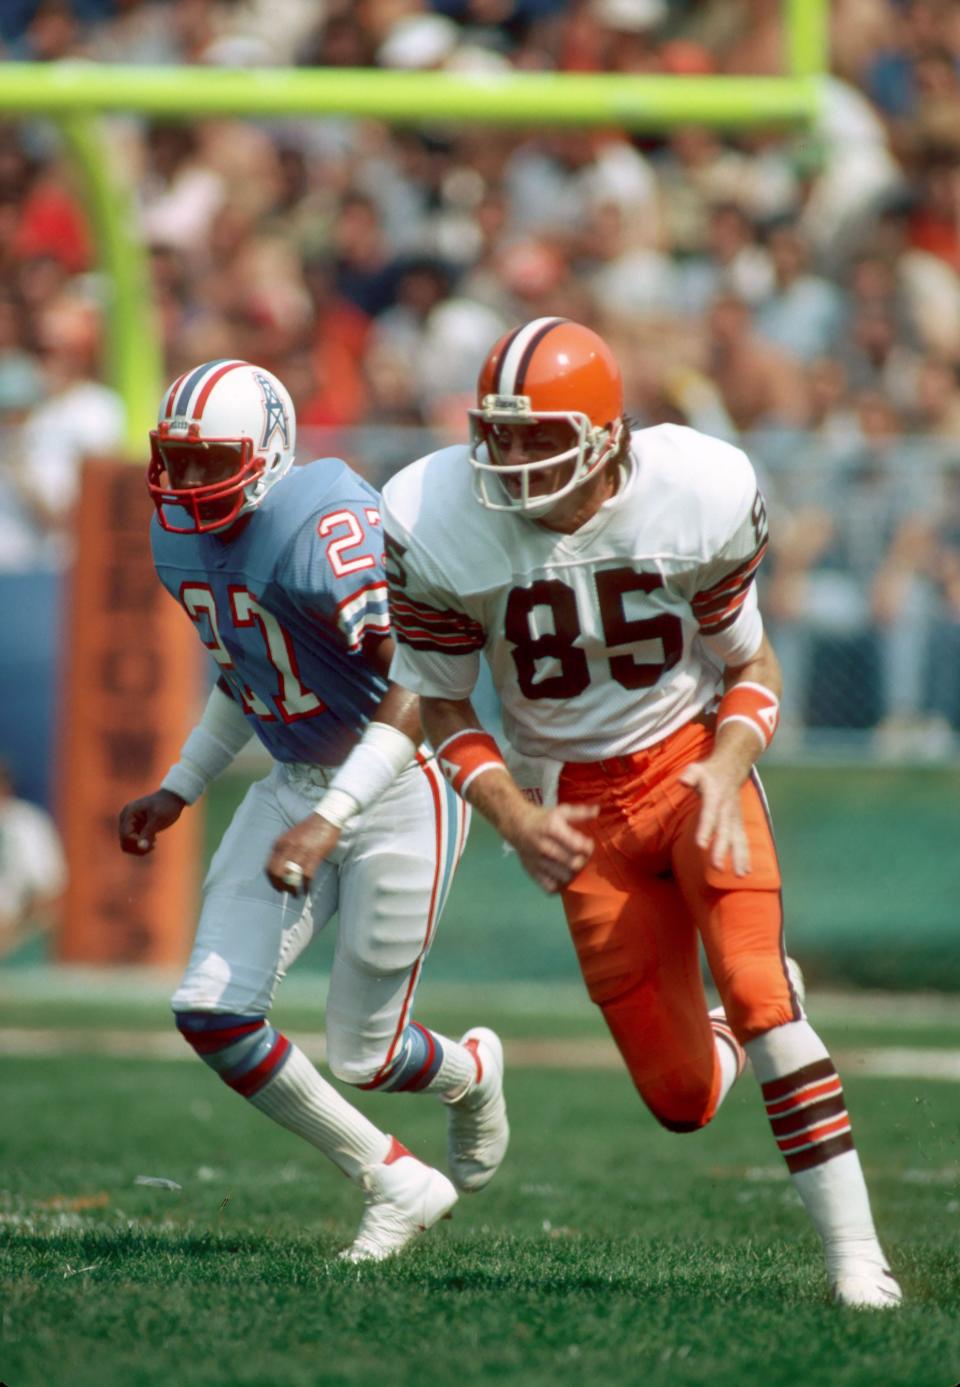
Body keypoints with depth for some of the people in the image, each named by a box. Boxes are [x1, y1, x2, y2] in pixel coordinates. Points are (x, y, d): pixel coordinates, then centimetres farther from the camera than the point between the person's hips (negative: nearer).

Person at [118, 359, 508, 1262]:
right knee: (211, 1014, -6)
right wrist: (179, 791, 19)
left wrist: (329, 821, -34)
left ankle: (472, 1072, 38)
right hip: (294, 782, 8)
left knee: (363, 1056, -1)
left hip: (401, 789, -8)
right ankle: (396, 1184, 11)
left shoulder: (325, 528, -25)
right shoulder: (182, 541, 2)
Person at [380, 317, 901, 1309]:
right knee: (683, 1099, 1)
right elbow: (443, 709, -3)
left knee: (754, 991, -23)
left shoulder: (696, 499, -16)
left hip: (692, 764, -1)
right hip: (578, 804, 1)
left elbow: (751, 668, -2)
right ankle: (734, 1035, 40)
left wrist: (726, 768, -22)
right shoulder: (442, 529, -15)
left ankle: (854, 1254, -16)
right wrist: (513, 818, -19)